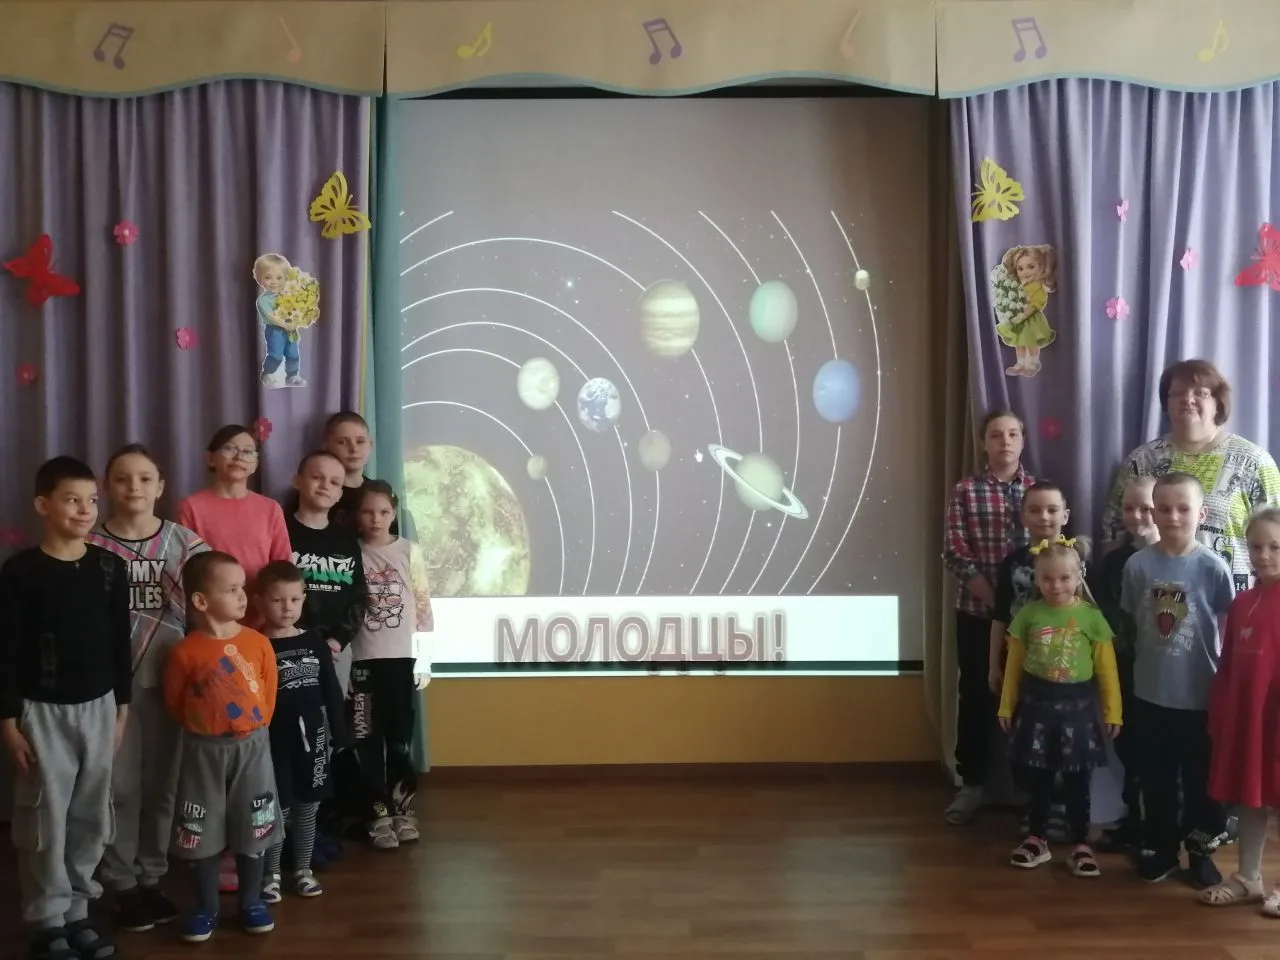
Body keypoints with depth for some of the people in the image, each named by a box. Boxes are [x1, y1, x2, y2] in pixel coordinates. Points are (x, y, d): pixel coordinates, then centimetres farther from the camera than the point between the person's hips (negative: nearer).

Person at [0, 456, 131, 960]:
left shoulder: (110, 567, 1)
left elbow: (120, 642, 6)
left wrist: (122, 708, 7)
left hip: (98, 706, 4)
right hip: (42, 710, -3)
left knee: (90, 817, 10)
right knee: (45, 819, 4)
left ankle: (76, 912, 25)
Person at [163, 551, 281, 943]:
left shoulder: (258, 643, -6)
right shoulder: (184, 653, -12)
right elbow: (174, 703, 2)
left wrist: (252, 729, 8)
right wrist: (202, 729, 5)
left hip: (252, 746, 1)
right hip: (203, 750, -1)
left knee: (252, 827, 10)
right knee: (201, 832, 8)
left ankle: (251, 902, 27)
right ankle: (206, 908, 24)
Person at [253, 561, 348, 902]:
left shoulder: (315, 641, 3)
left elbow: (331, 689, 7)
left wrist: (338, 730, 7)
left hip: (312, 735, 3)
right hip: (274, 738, -3)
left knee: (307, 806, 11)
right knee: (276, 808, 2)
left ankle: (303, 869, 26)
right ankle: (271, 873, 20)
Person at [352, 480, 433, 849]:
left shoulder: (409, 550, 2)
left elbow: (423, 605, 3)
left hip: (402, 657, 0)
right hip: (362, 660, 0)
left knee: (400, 735, 5)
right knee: (368, 737, 3)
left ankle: (402, 807, 20)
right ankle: (378, 812, 15)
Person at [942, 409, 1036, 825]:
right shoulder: (966, 491, -1)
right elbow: (953, 552, -5)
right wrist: (983, 587, -18)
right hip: (977, 610, -1)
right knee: (976, 696, 7)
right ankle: (972, 784, 19)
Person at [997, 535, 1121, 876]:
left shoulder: (1091, 617, -6)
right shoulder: (1028, 615, -1)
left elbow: (1106, 668, -2)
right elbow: (1014, 665, 5)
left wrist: (1112, 711, -2)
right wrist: (1007, 706, 7)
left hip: (1077, 704, -2)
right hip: (1036, 703, 2)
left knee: (1077, 781, 7)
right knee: (1037, 777, 13)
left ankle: (1081, 845, 20)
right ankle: (1037, 839, 26)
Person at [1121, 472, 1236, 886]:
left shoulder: (1213, 568, -11)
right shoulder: (1137, 565, -7)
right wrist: (1124, 679, 6)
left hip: (1200, 697, -1)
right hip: (1149, 695, 1)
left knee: (1201, 780, 13)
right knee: (1155, 780, 14)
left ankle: (1201, 850, 32)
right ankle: (1161, 847, 31)